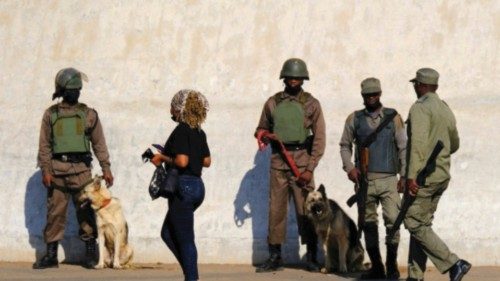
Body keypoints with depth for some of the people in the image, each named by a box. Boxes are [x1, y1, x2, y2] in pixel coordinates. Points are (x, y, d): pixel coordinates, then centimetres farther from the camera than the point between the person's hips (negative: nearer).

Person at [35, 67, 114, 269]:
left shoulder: (89, 114, 9)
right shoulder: (51, 114, 9)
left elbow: (99, 144, 9)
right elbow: (44, 145, 6)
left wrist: (106, 168, 2)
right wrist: (45, 170, -3)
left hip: (81, 169, 0)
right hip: (57, 171, 0)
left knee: (85, 212, -1)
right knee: (55, 212, 2)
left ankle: (90, 253, 6)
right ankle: (51, 255, 7)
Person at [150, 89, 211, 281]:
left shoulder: (181, 131, -14)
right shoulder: (199, 132, 11)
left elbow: (181, 161, -24)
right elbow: (207, 161, 16)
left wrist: (162, 158, -9)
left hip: (183, 187, -9)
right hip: (197, 185, 9)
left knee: (185, 239, -3)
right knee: (168, 233, 17)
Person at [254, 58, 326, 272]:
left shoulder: (311, 104, 3)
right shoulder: (272, 103, 10)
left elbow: (319, 139, 0)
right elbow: (261, 129, 21)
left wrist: (310, 168, -8)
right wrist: (265, 135, -5)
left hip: (302, 163, -2)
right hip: (278, 162, 2)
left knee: (306, 210, -3)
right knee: (276, 209, 3)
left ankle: (311, 257, 5)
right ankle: (275, 257, 9)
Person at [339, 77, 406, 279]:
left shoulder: (393, 118, 3)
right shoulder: (354, 119, 7)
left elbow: (403, 147, 3)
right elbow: (345, 145, 15)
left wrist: (404, 175, -2)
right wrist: (349, 167, 0)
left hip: (388, 179, -2)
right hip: (364, 180, 2)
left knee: (392, 221, -10)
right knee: (368, 223, 6)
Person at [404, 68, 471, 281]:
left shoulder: (420, 108, -12)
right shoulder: (446, 110, 14)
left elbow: (419, 142, -23)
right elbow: (454, 145, 26)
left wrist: (411, 175, -26)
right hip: (442, 175, 8)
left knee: (414, 224, -6)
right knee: (422, 224, 12)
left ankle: (454, 264, -15)